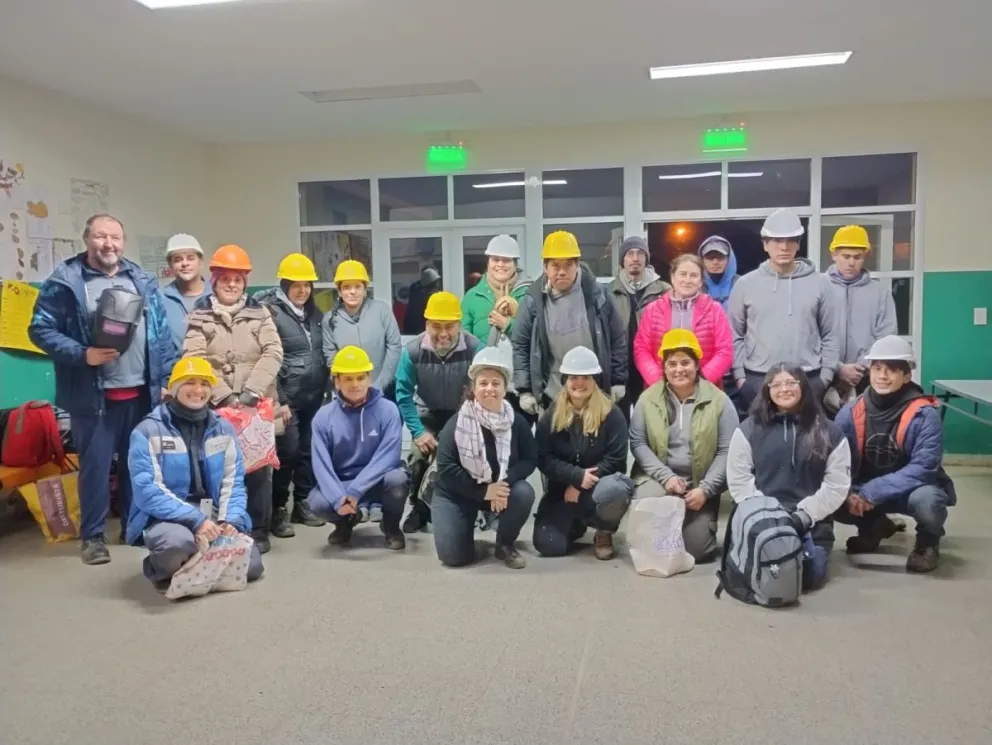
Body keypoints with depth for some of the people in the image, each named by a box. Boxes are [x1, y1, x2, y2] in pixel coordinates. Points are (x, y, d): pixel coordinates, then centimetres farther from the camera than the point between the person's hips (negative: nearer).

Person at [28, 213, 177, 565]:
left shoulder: (142, 281, 10)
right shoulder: (65, 281, -3)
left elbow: (162, 333, 10)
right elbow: (40, 329, -5)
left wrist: (167, 380, 6)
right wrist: (82, 354, -17)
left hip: (141, 392, 4)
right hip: (93, 394, -4)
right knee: (95, 464, 2)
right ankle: (92, 535, 16)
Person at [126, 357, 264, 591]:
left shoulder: (223, 428, 7)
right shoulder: (148, 431, -8)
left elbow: (233, 480, 6)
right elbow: (147, 490, -16)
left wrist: (231, 519, -13)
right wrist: (195, 520, -24)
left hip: (212, 515, 5)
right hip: (166, 518, -4)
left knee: (250, 564, -14)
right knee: (178, 541, -38)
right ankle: (161, 569, -1)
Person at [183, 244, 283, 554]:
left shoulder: (259, 312, 8)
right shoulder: (199, 315, 5)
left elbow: (273, 353, -2)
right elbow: (195, 360, -5)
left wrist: (251, 391, -14)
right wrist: (225, 396, -15)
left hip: (257, 404, 1)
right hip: (217, 406, 0)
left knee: (258, 467, 2)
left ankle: (259, 531, 13)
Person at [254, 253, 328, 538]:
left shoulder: (315, 313, 12)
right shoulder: (270, 313, -7)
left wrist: (325, 389, 13)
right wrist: (279, 400, -15)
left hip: (315, 396, 6)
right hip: (288, 397, -6)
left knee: (310, 451, 9)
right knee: (288, 453, -5)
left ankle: (302, 504, 22)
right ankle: (279, 510, 8)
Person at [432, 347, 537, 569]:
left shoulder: (517, 422, -11)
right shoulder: (457, 423, -18)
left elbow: (530, 459, -9)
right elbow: (446, 468, -20)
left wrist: (505, 482, -27)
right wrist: (482, 491, -25)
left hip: (501, 488, 2)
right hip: (458, 493, -2)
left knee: (524, 492, -30)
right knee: (453, 556, -14)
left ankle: (505, 544, -2)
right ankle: (467, 524, 22)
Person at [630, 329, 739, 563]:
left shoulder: (719, 401, -3)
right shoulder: (649, 398, 1)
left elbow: (727, 451, -4)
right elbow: (637, 443, -2)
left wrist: (705, 489, -14)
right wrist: (666, 475, -15)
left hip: (700, 483, 0)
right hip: (659, 477, 1)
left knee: (695, 550, -10)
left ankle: (702, 527, 28)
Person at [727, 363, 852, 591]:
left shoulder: (829, 432, 8)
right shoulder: (749, 429, 6)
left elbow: (836, 485, 1)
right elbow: (739, 480, 1)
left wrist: (804, 515, -11)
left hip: (811, 524, 1)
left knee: (809, 575, -21)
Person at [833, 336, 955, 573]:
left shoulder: (924, 414, -21)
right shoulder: (850, 413, -11)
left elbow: (923, 468, -27)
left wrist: (872, 493, -33)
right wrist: (848, 493, -29)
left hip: (915, 488, -4)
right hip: (866, 491, 4)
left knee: (925, 500, -38)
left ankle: (928, 543, 1)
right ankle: (874, 527, 15)